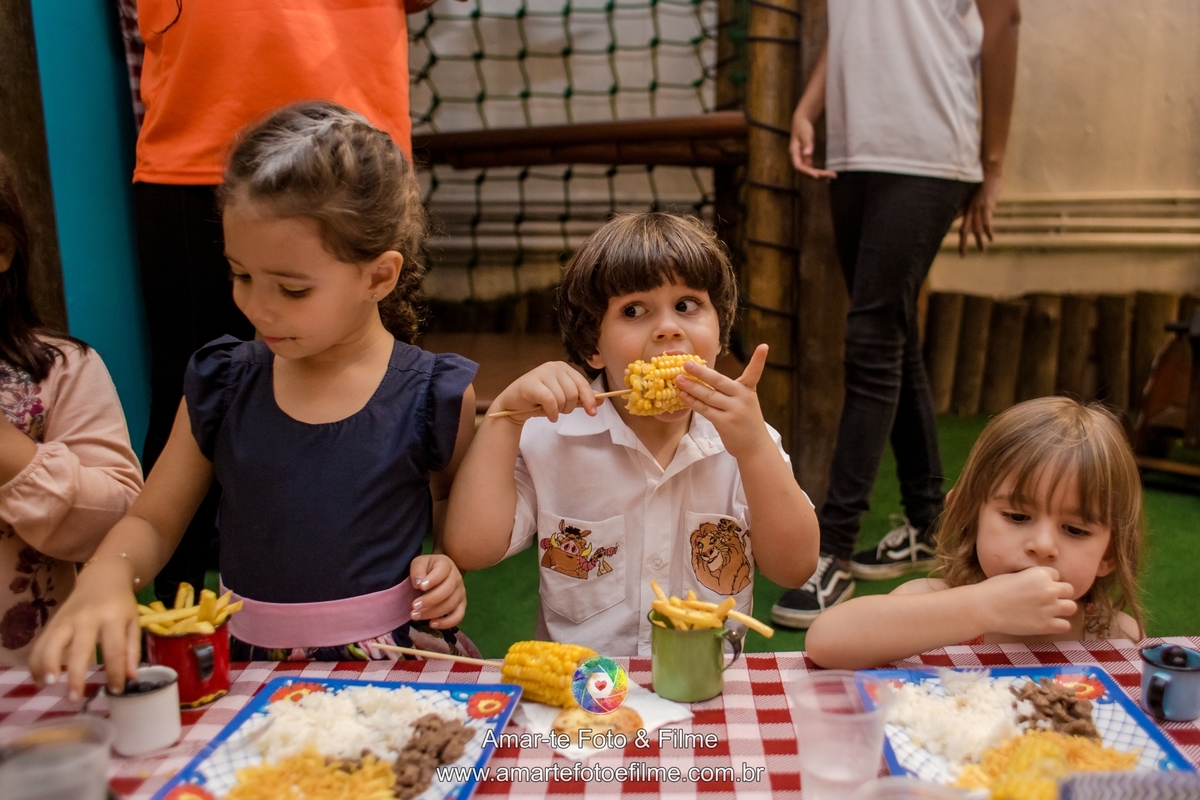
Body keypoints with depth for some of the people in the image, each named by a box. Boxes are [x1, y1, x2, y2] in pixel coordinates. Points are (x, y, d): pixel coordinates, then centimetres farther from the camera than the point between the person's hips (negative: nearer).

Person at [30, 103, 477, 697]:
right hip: (251, 666, 3)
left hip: (395, 666, -3)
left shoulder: (433, 397, -5)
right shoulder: (222, 386, 3)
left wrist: (448, 570, -8)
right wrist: (105, 578, -10)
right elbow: (153, 521, 11)